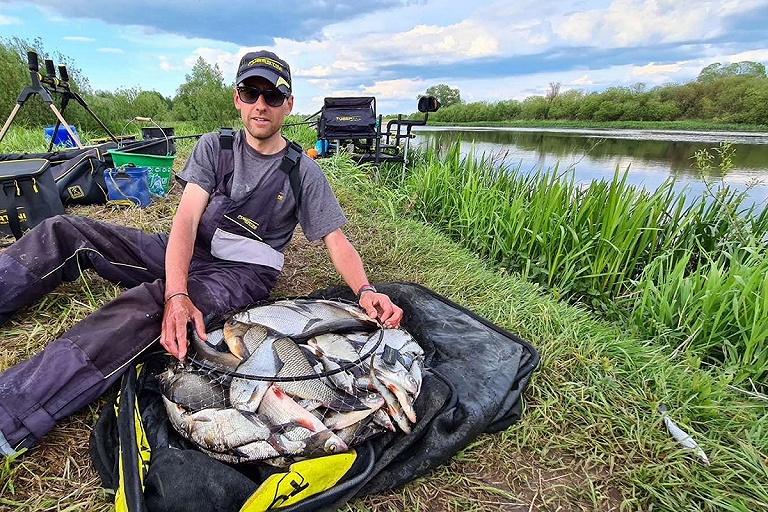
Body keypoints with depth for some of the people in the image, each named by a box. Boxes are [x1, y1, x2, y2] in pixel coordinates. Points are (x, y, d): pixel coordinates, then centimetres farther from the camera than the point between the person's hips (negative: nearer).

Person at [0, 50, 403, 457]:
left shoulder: (303, 172, -3)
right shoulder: (214, 147, 3)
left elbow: (336, 241, -4)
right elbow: (187, 218, -10)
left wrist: (365, 291, -25)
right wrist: (177, 294, -27)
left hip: (241, 274, -4)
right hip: (184, 256, 5)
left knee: (146, 306, -34)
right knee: (67, 232, -8)